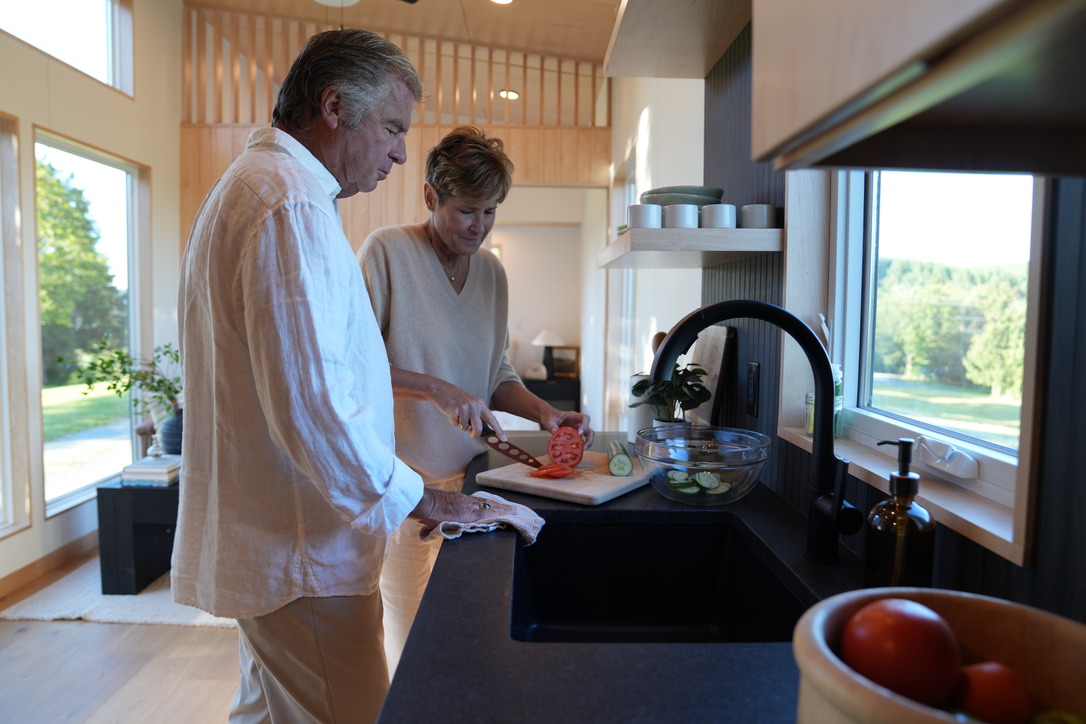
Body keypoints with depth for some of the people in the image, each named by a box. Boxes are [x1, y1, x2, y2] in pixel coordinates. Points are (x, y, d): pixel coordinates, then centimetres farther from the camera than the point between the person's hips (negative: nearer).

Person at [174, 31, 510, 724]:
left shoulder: (252, 185, 16)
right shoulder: (293, 206, -20)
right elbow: (311, 407, -27)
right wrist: (414, 497, -14)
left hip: (262, 536, 11)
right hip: (301, 551, -11)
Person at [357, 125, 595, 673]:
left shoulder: (492, 272, 8)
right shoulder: (387, 251, -10)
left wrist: (542, 412, -5)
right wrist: (437, 390, -25)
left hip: (468, 470, 5)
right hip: (401, 471, -5)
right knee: (409, 635, 5)